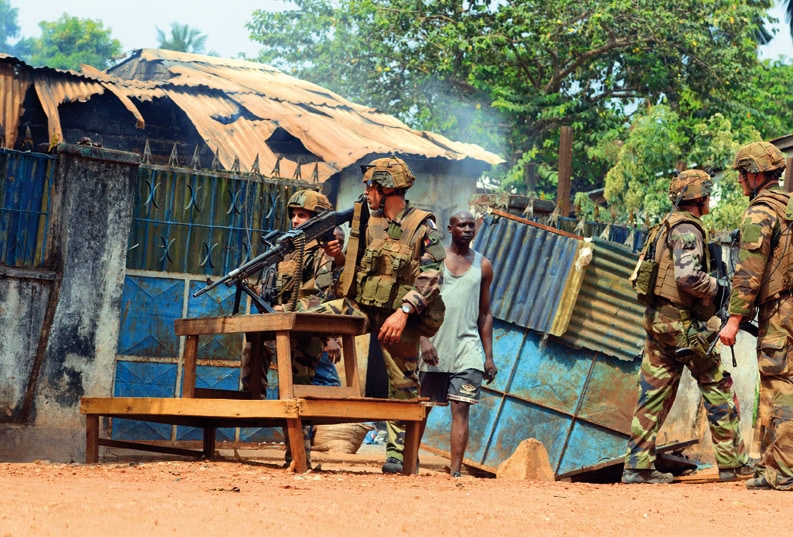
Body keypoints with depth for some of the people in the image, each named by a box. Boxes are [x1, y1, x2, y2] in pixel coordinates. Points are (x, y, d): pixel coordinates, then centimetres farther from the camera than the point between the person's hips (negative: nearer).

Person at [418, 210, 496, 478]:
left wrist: (489, 356, 9)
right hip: (434, 346, -1)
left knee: (460, 411, -8)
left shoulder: (483, 266, 11)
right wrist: (424, 340, -12)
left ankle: (455, 471, -11)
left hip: (467, 348, 1)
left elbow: (485, 313, 14)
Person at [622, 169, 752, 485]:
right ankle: (732, 462, 6)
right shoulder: (687, 228, -12)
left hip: (657, 318, 9)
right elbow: (688, 275, -25)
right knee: (718, 386, 2)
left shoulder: (669, 225, 18)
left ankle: (638, 465, 4)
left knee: (654, 393, 6)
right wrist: (718, 289, -10)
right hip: (682, 322, -9)